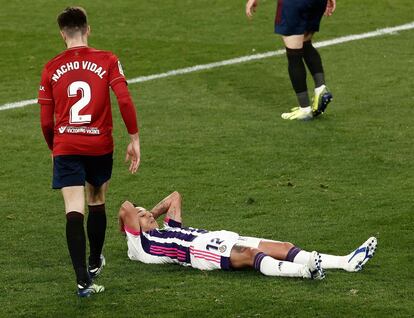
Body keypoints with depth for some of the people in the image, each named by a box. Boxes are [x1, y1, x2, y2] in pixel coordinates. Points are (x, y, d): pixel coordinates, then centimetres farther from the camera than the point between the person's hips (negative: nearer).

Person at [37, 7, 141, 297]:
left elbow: (46, 121, 4)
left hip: (65, 147, -1)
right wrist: (134, 139, -2)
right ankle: (95, 263, 40)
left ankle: (83, 280, -16)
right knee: (97, 202, 23)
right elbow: (125, 101, -10)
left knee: (74, 212, -5)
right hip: (100, 146, 1)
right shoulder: (107, 61, -1)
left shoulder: (52, 69, 2)